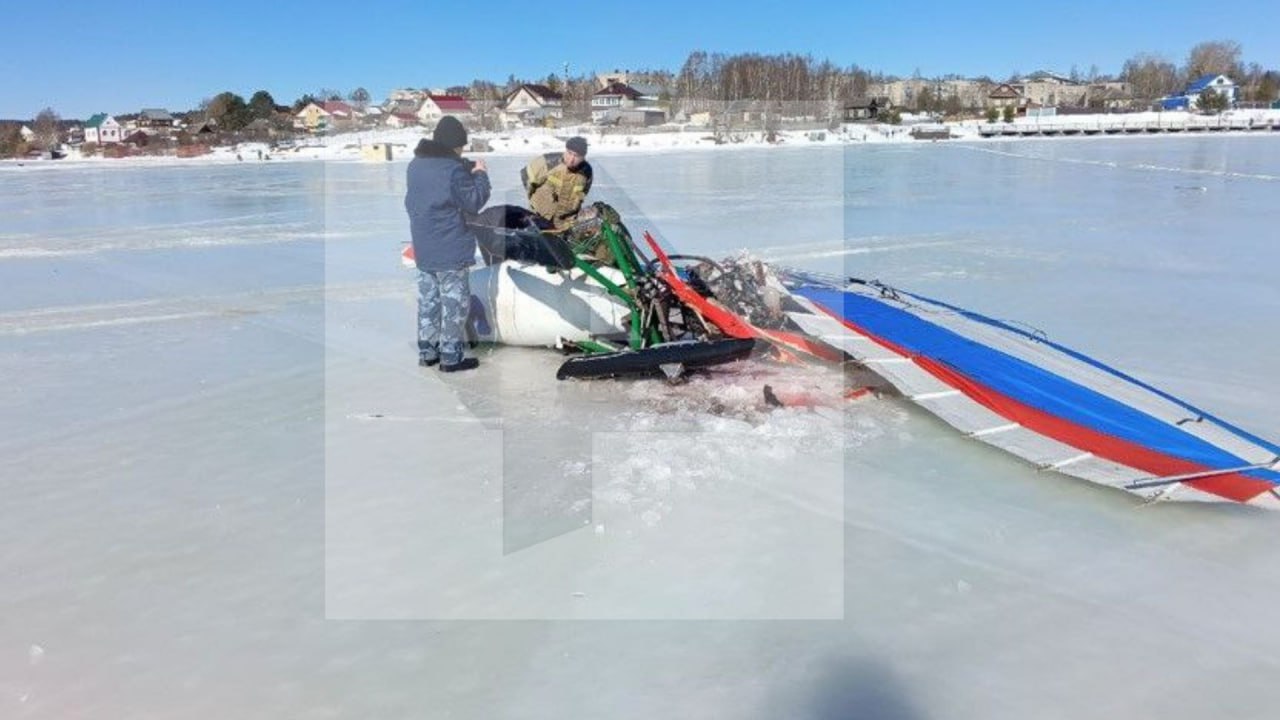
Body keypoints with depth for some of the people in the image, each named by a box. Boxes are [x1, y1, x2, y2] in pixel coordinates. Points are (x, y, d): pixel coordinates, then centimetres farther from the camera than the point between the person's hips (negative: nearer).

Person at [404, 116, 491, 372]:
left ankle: (427, 351, 22)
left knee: (428, 300, 15)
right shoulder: (453, 169, -19)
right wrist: (481, 175, 1)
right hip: (450, 249, -8)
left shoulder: (416, 164, 8)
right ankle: (451, 357, 3)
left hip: (423, 248, 8)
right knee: (454, 302, 0)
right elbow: (473, 202, -15)